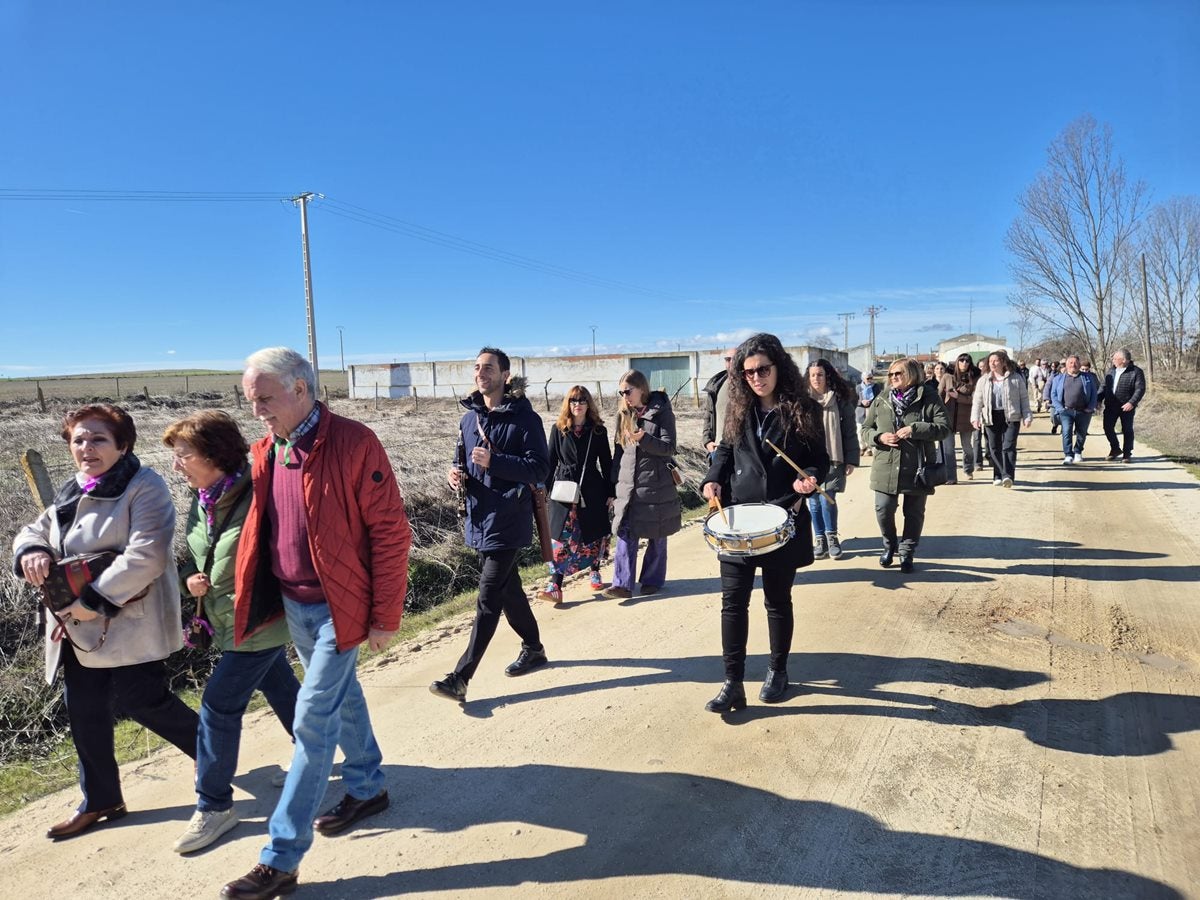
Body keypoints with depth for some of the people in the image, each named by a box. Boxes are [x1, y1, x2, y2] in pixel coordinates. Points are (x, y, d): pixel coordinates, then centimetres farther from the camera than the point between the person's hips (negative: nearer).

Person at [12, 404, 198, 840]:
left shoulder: (144, 487, -15)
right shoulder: (71, 492, 12)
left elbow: (145, 556, -24)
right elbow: (35, 530, 16)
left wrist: (94, 601, -23)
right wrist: (31, 551, -8)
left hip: (132, 622, -8)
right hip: (81, 627, 8)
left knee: (141, 701, -3)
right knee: (84, 712, 14)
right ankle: (100, 801, 32)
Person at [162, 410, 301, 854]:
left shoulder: (256, 497, -23)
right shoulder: (201, 500, 4)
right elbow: (192, 555, 16)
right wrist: (190, 578, -4)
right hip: (227, 622, 8)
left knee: (218, 706, -4)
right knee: (282, 691, 21)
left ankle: (214, 806, 13)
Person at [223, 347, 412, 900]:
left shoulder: (354, 444, -19)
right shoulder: (266, 450, 3)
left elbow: (390, 533, -17)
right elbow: (260, 529, 15)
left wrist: (385, 617, -15)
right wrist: (254, 599, 10)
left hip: (339, 607, -7)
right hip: (291, 604, 7)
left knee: (312, 721, -3)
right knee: (341, 697, 22)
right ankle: (367, 789, 43)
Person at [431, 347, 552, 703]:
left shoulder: (524, 418, -10)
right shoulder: (469, 418, 10)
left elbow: (540, 468, -15)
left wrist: (493, 462, -24)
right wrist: (457, 474, -3)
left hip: (508, 521, -7)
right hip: (478, 518, 8)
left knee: (488, 599, -6)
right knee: (507, 589, 19)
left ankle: (461, 678, -2)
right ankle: (533, 648, 37)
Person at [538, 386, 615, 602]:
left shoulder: (598, 430, 1)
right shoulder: (558, 429, 2)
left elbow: (606, 463, 4)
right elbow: (550, 461, 4)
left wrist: (610, 492, 3)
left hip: (592, 491, 1)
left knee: (594, 533, 11)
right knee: (562, 537, -6)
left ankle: (595, 573, 34)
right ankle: (555, 586, -9)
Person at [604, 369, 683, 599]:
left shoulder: (662, 412, -7)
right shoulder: (624, 414, 8)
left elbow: (669, 448, -13)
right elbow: (618, 450, 13)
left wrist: (644, 439, -28)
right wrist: (613, 482, 13)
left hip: (656, 485, -4)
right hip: (627, 485, 4)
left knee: (656, 535, 8)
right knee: (625, 534, -2)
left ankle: (653, 580, 20)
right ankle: (622, 584, -2)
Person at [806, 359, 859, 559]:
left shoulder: (840, 399, -1)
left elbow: (850, 432, 0)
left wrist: (851, 460, -3)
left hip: (832, 459, -2)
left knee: (827, 499, -7)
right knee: (814, 501, 6)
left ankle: (831, 537, 15)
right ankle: (819, 539, 21)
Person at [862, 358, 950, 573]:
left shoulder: (929, 398, -3)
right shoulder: (881, 401, 5)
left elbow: (944, 427, -9)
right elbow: (866, 429, 11)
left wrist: (915, 429, -20)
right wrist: (880, 437, -11)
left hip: (917, 468, -1)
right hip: (886, 467, 2)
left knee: (914, 513, 9)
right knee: (883, 510, -1)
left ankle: (906, 552, 26)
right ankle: (889, 545, 26)